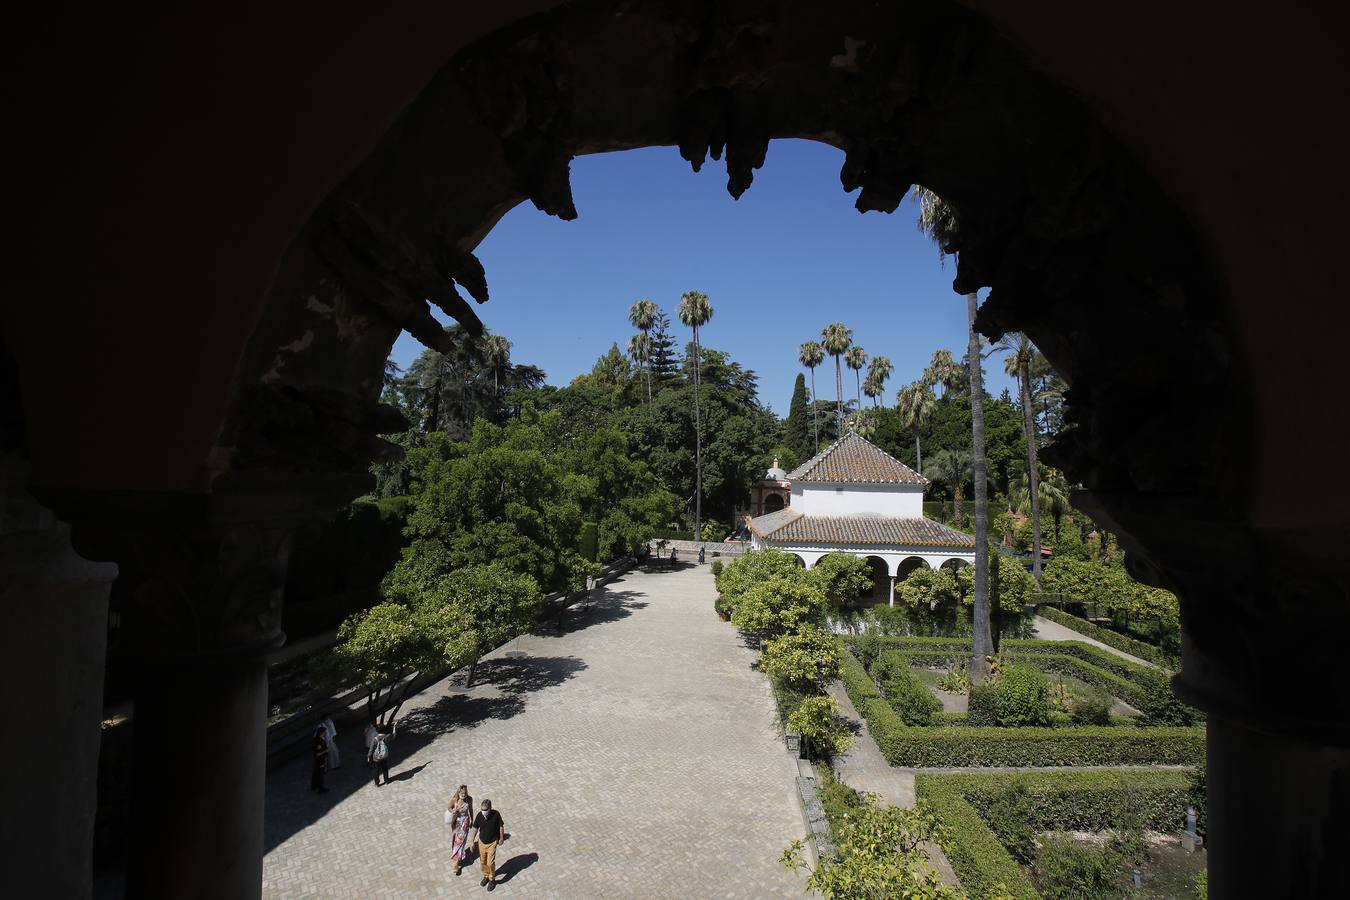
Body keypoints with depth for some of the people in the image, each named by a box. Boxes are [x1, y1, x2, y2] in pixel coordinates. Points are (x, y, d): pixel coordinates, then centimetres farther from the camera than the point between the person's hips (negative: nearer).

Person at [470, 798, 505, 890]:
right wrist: (473, 840, 3)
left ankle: (492, 880, 22)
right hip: (481, 841, 3)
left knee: (490, 863, -2)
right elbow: (475, 828, -3)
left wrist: (501, 838, 0)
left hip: (492, 842, -3)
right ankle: (486, 876, 42)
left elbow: (501, 826, -9)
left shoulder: (496, 814, -25)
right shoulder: (479, 815, -19)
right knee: (482, 862, 16)